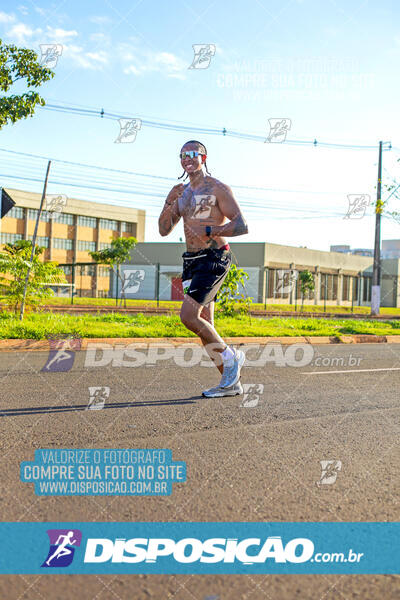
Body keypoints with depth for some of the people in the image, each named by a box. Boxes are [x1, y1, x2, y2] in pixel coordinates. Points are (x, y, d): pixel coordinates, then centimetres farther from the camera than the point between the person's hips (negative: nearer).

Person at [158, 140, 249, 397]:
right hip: (192, 261, 8)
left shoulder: (218, 188, -5)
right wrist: (170, 203, -5)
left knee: (189, 316, -20)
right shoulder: (182, 193, 16)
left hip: (214, 259, -8)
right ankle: (231, 382, 13)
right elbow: (164, 230, 11)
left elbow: (242, 226, -12)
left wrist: (209, 231, -22)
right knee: (205, 326, 6)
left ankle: (230, 356, 0)